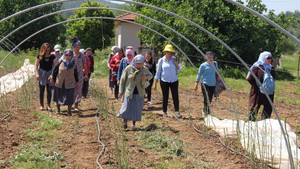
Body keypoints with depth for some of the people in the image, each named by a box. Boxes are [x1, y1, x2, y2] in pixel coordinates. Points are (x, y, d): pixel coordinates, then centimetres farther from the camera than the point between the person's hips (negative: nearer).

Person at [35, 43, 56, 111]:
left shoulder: (52, 56, 1)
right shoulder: (39, 56, -4)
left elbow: (54, 66, 5)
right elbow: (36, 66, -1)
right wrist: (37, 74, -11)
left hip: (50, 73, 2)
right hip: (42, 73, -1)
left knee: (49, 90, 0)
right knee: (42, 90, 4)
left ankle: (48, 105, 8)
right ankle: (41, 105, 13)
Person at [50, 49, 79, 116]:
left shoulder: (73, 63, -7)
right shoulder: (60, 61, -12)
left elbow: (75, 73, 4)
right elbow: (55, 69, 0)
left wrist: (77, 82, 8)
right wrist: (52, 77, 2)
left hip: (69, 83, 0)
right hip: (60, 83, 1)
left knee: (70, 97, -7)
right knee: (58, 95, 14)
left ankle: (69, 111, 7)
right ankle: (58, 109, 33)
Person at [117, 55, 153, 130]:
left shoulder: (144, 69, -5)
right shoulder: (128, 68, -12)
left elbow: (150, 75, 13)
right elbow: (123, 79, -2)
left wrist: (146, 77, -11)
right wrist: (121, 90, -3)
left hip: (139, 93, 2)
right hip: (129, 92, -2)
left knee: (137, 109, 4)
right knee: (127, 107, -3)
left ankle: (133, 124, 17)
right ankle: (125, 121, 21)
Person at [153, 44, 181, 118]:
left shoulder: (174, 59, 4)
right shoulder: (161, 60, 0)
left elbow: (177, 71, 9)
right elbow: (158, 71, 4)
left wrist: (177, 64, -10)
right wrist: (155, 83, 2)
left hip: (174, 81, 1)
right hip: (164, 81, -1)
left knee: (175, 96, -4)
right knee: (165, 97, 3)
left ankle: (177, 112, 3)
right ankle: (164, 112, 14)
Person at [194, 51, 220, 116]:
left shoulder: (215, 63, 7)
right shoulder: (203, 65, -6)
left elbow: (217, 70, 28)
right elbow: (199, 75, 2)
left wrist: (218, 76, 9)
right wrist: (196, 85, 1)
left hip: (213, 84, 4)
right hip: (205, 84, -4)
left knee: (210, 99, 8)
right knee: (206, 98, -18)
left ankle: (208, 112, 21)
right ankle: (205, 110, 3)